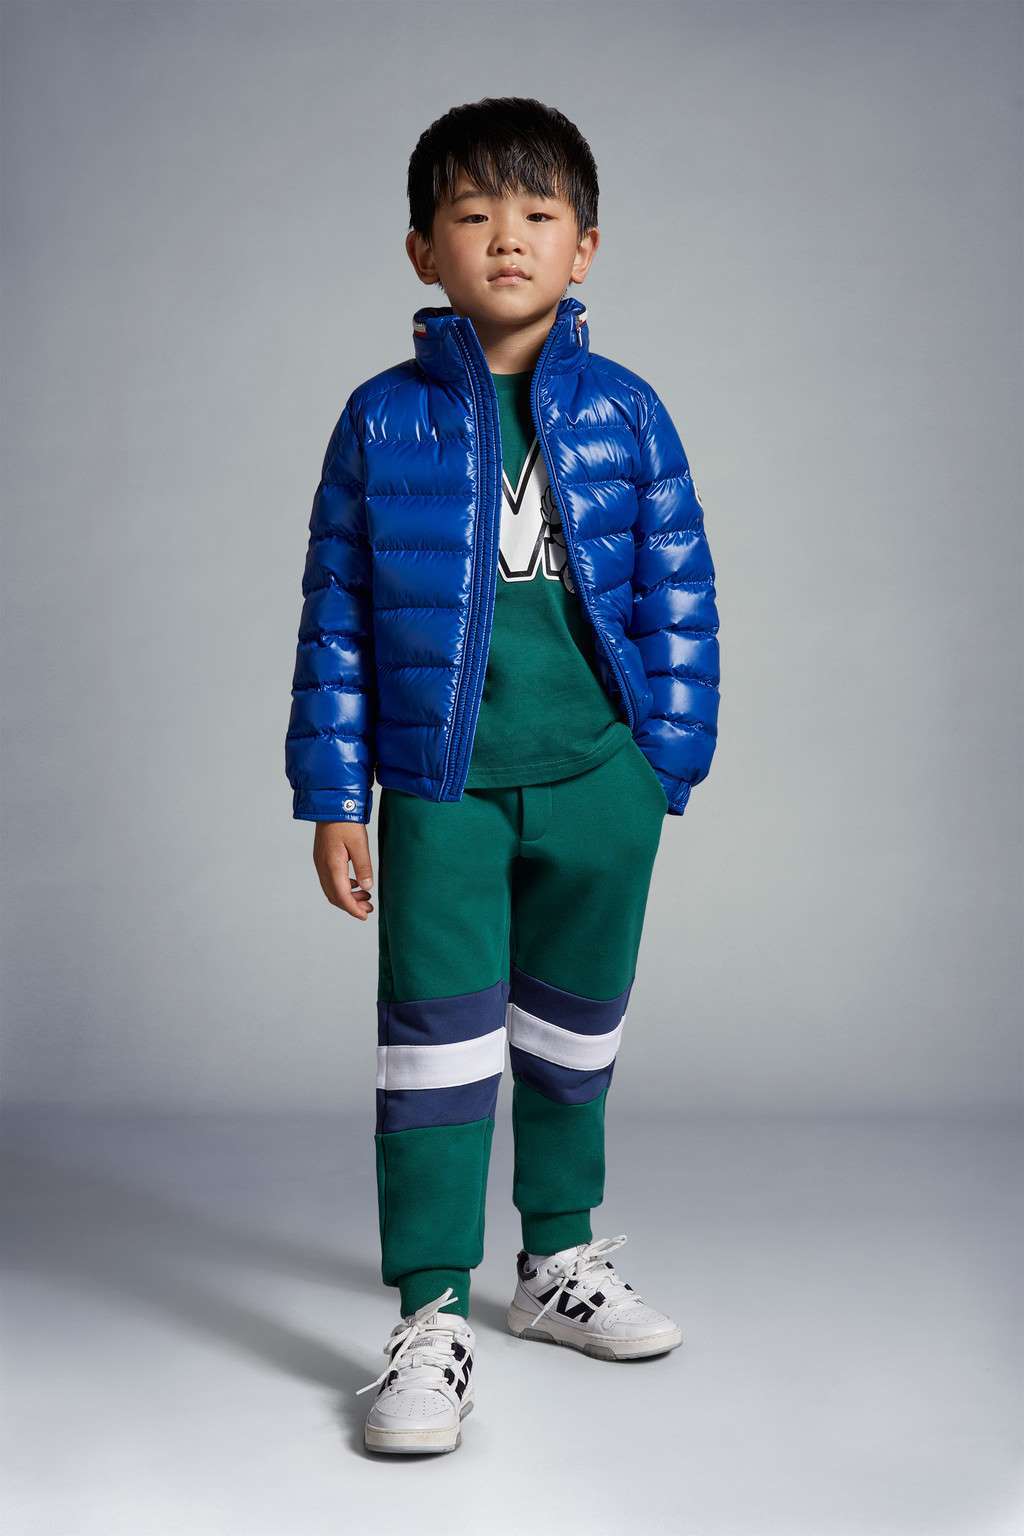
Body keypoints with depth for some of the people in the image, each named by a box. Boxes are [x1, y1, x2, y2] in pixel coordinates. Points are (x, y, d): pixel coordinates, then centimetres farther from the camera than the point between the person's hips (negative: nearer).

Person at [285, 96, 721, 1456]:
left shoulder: (625, 412, 1)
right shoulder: (384, 418, 0)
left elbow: (681, 594, 4)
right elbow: (335, 617, 2)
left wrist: (668, 765, 1)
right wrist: (331, 796, 0)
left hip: (598, 782, 2)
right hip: (443, 786, -2)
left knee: (575, 1033, 16)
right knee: (437, 1039, -4)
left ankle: (559, 1260, 35)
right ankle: (433, 1318, 8)